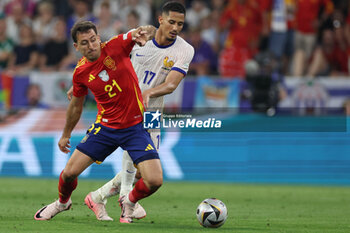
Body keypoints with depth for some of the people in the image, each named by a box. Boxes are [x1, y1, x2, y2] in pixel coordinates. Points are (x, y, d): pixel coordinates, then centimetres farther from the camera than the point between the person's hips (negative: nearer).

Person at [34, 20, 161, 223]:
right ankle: (62, 202, 33)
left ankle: (129, 202, 19)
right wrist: (66, 134, 25)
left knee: (155, 181, -16)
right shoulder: (81, 72, -3)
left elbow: (151, 31, -18)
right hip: (105, 128, 2)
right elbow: (77, 104, 15)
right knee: (70, 172, -3)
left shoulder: (115, 47, -12)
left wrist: (145, 32, -42)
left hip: (135, 127, -2)